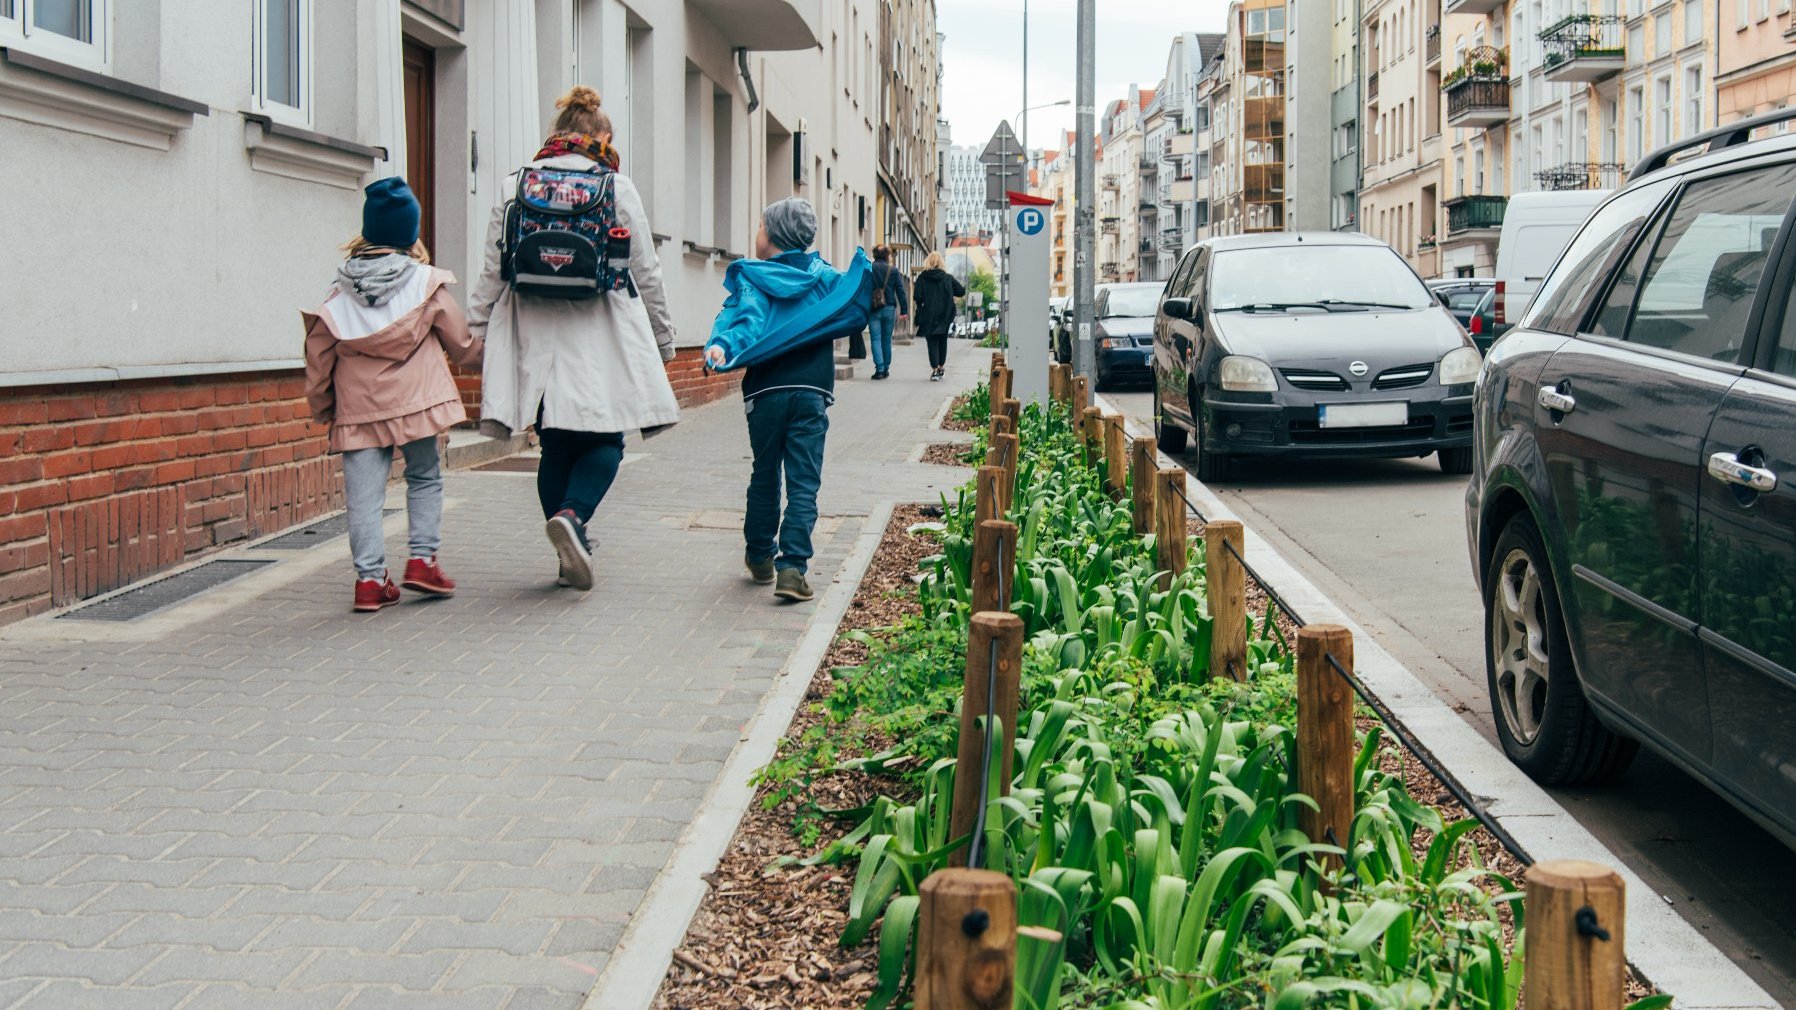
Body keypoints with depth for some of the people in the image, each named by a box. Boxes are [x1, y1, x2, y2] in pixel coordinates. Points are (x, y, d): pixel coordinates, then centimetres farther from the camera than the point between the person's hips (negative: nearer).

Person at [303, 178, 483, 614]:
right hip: (416, 399, -1)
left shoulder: (339, 295, 3)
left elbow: (318, 355, 6)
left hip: (357, 409, 2)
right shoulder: (427, 284, -2)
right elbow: (462, 344, 6)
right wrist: (483, 355, 28)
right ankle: (423, 559, 8)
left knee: (365, 493, 2)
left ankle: (370, 578, 0)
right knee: (424, 479, 15)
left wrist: (321, 407, 19)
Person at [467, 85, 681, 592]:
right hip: (601, 342, -3)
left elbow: (491, 274, 6)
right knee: (605, 441, 7)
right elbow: (647, 274, 4)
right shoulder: (618, 188, 0)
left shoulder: (515, 187, 6)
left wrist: (477, 340, 14)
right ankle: (571, 515, -19)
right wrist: (663, 342, 14)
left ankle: (571, 554, 13)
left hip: (536, 342, 3)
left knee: (556, 447, 12)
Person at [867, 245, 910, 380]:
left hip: (873, 309, -1)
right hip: (889, 309, 1)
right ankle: (886, 369, 16)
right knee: (886, 340, 11)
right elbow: (901, 291, 0)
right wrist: (904, 310, 3)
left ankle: (879, 369, -14)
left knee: (876, 339, -1)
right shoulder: (893, 270, 1)